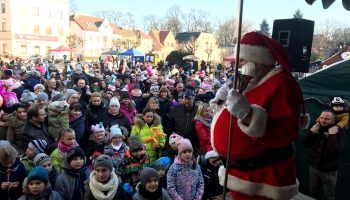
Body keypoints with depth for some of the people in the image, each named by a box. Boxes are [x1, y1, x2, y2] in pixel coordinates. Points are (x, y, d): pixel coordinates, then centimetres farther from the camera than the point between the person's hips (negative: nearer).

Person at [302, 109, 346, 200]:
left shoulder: (340, 132, -14)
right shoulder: (317, 128, -1)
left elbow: (336, 151, -27)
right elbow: (305, 144, -5)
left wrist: (332, 135, -30)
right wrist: (311, 131, -15)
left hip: (328, 171, -4)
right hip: (313, 167, 4)